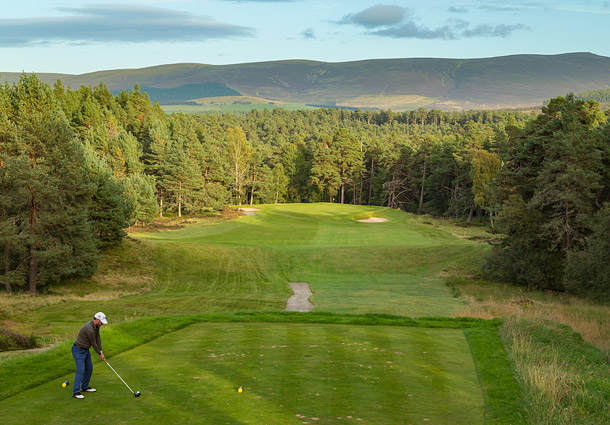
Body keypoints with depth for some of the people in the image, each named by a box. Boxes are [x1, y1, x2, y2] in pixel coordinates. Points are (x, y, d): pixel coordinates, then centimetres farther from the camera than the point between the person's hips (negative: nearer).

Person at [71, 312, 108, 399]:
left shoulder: (96, 325, -1)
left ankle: (85, 387, 28)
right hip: (78, 350, -10)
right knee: (81, 370, -14)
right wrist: (100, 354, -5)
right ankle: (76, 392, -12)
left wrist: (101, 352, 2)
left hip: (85, 349, 10)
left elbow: (98, 338, 4)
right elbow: (93, 343, -19)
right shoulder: (90, 329, -32)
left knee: (89, 368, 14)